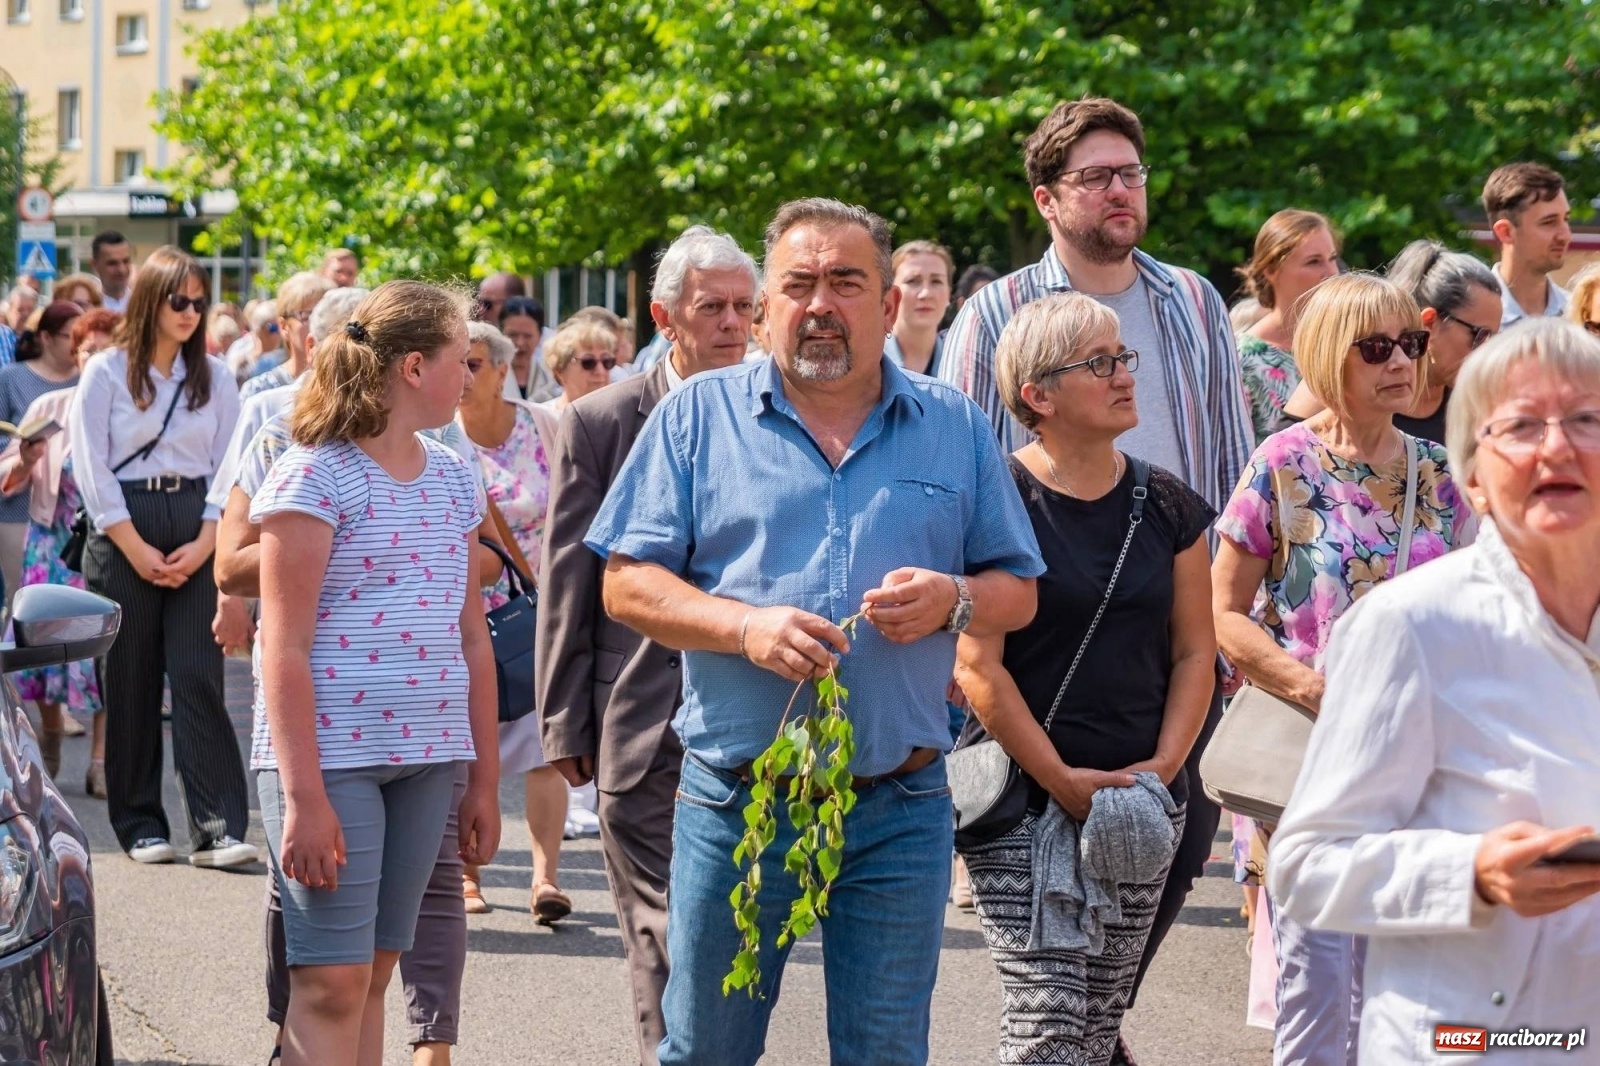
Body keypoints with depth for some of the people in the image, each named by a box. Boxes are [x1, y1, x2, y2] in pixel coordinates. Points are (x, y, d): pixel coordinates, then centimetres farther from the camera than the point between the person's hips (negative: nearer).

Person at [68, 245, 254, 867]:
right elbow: (92, 467, -4)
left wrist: (204, 544, -6)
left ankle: (217, 828, -11)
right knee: (131, 683, 2)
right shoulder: (106, 372, 1)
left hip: (196, 539, 1)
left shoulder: (214, 377, 10)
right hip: (123, 533, -1)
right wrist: (137, 550, -9)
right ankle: (140, 825, 10)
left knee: (199, 677, -7)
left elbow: (230, 468, 7)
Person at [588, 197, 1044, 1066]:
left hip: (900, 808, 1)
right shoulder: (698, 416, 3)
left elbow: (1017, 592, 11)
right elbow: (626, 584, -1)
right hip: (733, 799, -1)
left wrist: (954, 600, -12)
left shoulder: (954, 427, 8)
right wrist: (746, 626, -17)